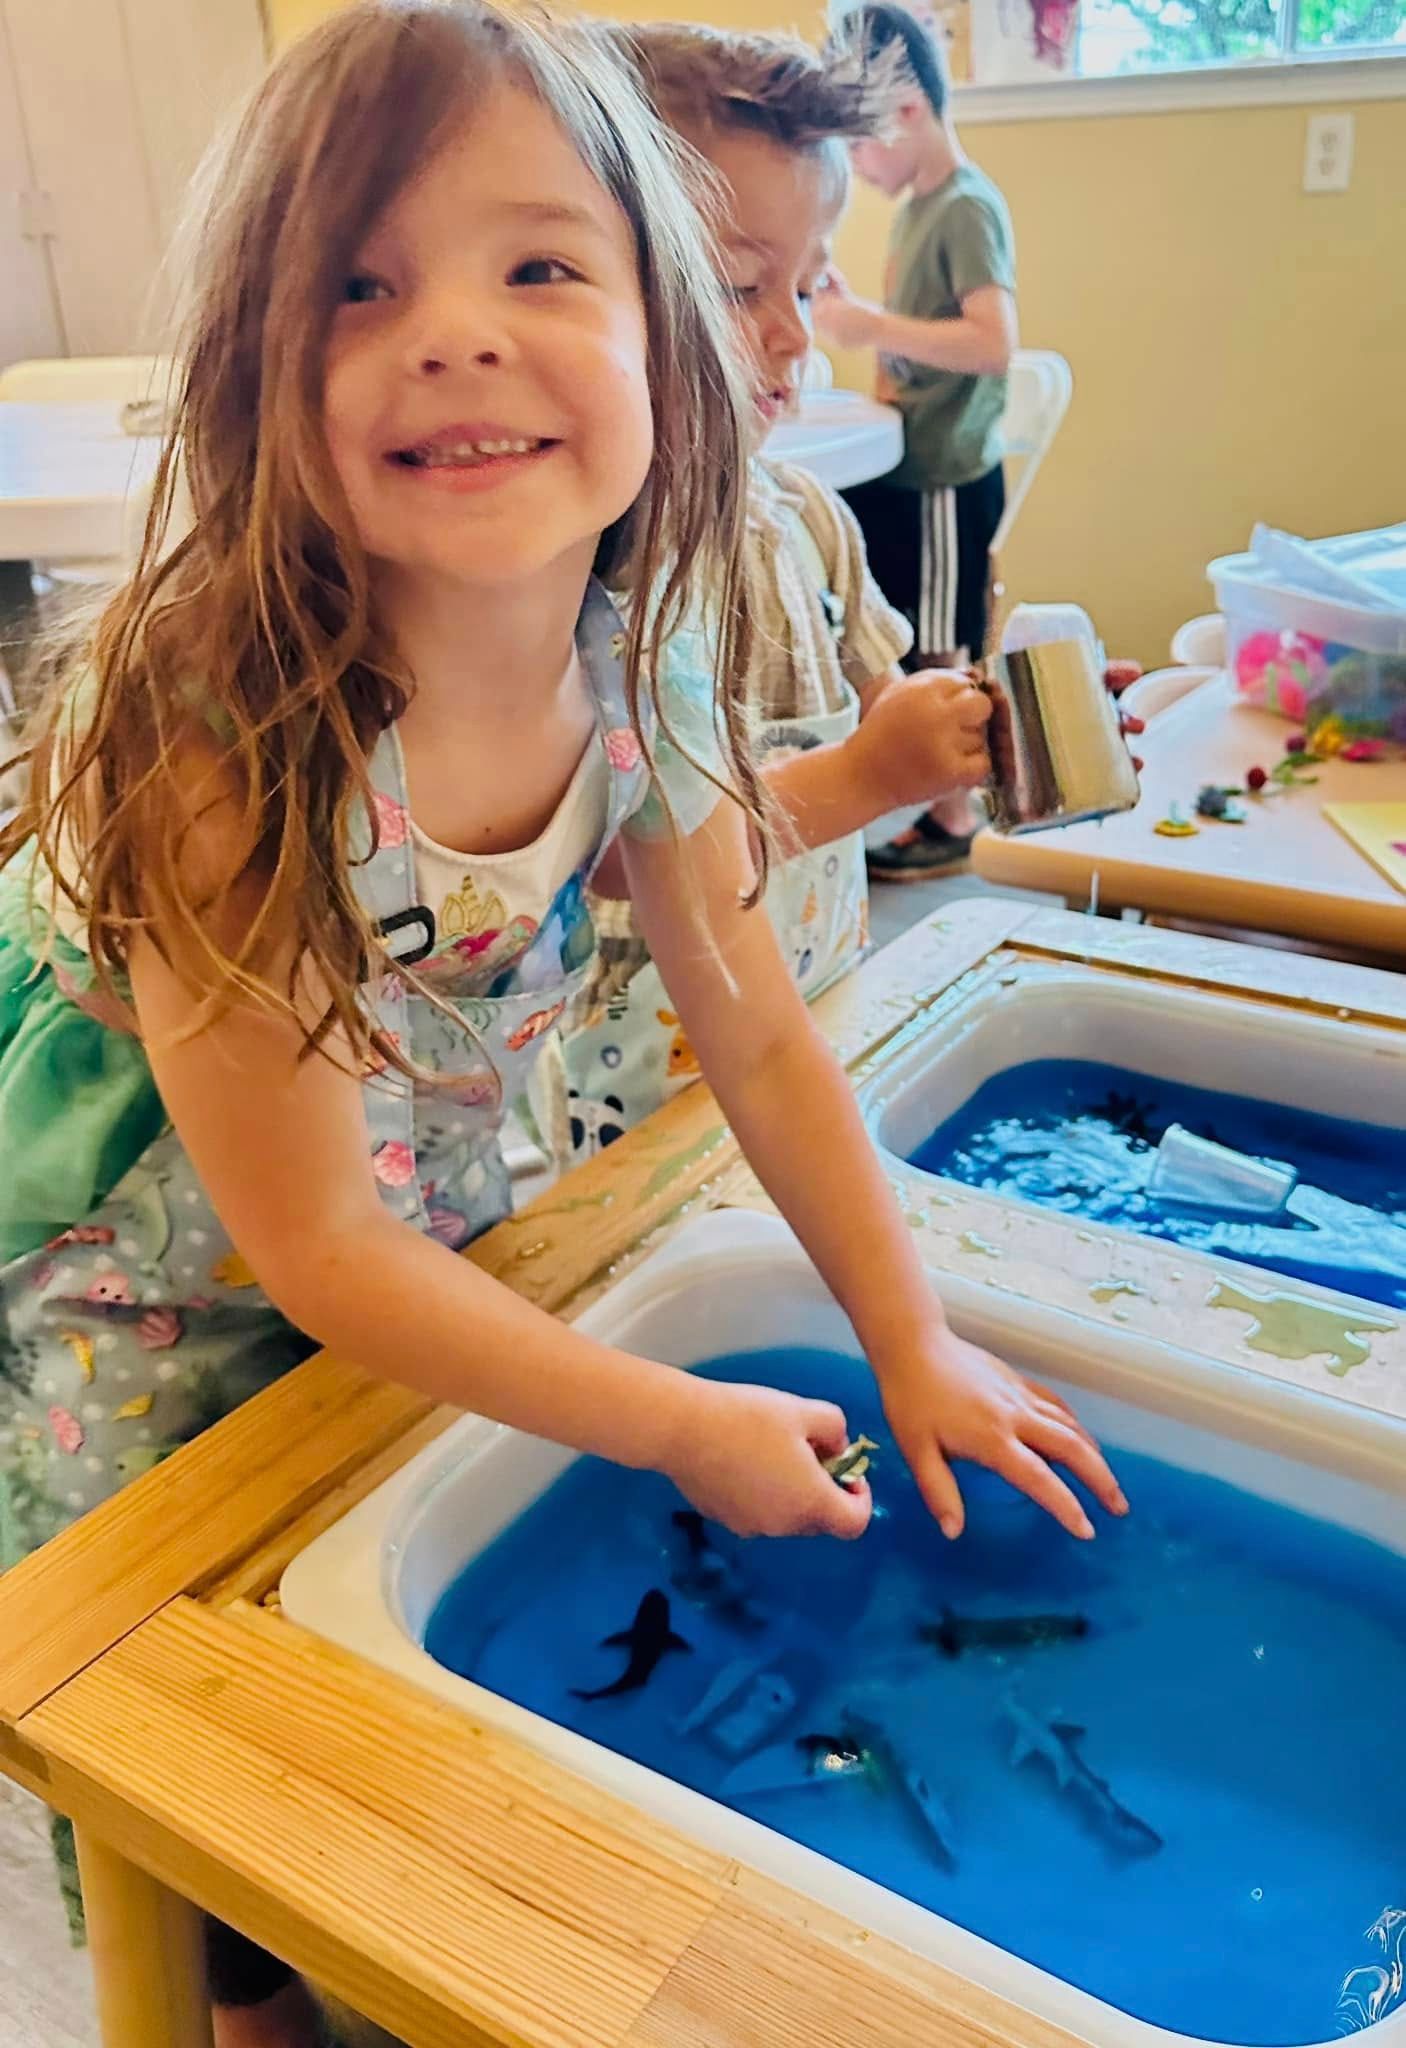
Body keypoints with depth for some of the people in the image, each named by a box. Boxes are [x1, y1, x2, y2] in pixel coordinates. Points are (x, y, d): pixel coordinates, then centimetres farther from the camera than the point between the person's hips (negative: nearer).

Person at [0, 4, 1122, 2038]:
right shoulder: (214, 745, -35)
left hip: (430, 1269, 5)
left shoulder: (647, 685, -18)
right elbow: (315, 1244, -27)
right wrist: (688, 1429, -20)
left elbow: (761, 1037, -5)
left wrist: (919, 1346, -3)